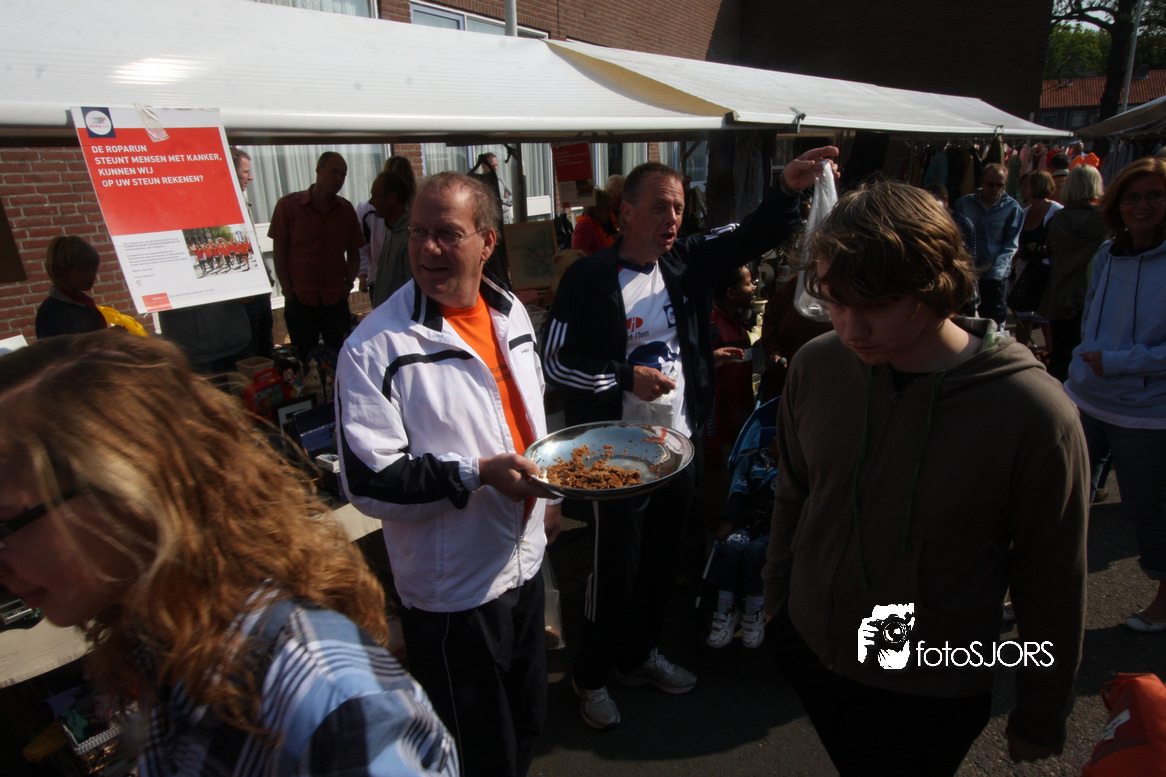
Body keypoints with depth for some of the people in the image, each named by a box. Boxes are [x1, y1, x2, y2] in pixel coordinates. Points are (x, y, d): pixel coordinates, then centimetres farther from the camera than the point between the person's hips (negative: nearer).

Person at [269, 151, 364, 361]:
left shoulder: (346, 209, 5)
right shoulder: (288, 204, -3)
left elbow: (354, 254, 13)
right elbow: (279, 253, -1)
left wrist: (348, 283, -2)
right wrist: (288, 293, -6)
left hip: (336, 301, 2)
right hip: (300, 301, -2)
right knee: (304, 363, 7)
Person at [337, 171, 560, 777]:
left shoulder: (511, 313, 3)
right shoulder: (375, 349, -21)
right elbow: (368, 482, -22)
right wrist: (476, 474, -28)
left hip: (524, 562, 7)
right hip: (454, 590, -6)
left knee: (527, 722, 27)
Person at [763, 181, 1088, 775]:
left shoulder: (1034, 411, -23)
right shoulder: (816, 367, -14)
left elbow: (1052, 584, -10)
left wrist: (1042, 717, 1)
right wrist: (775, 598, 10)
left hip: (930, 691, -3)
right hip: (808, 648, 4)